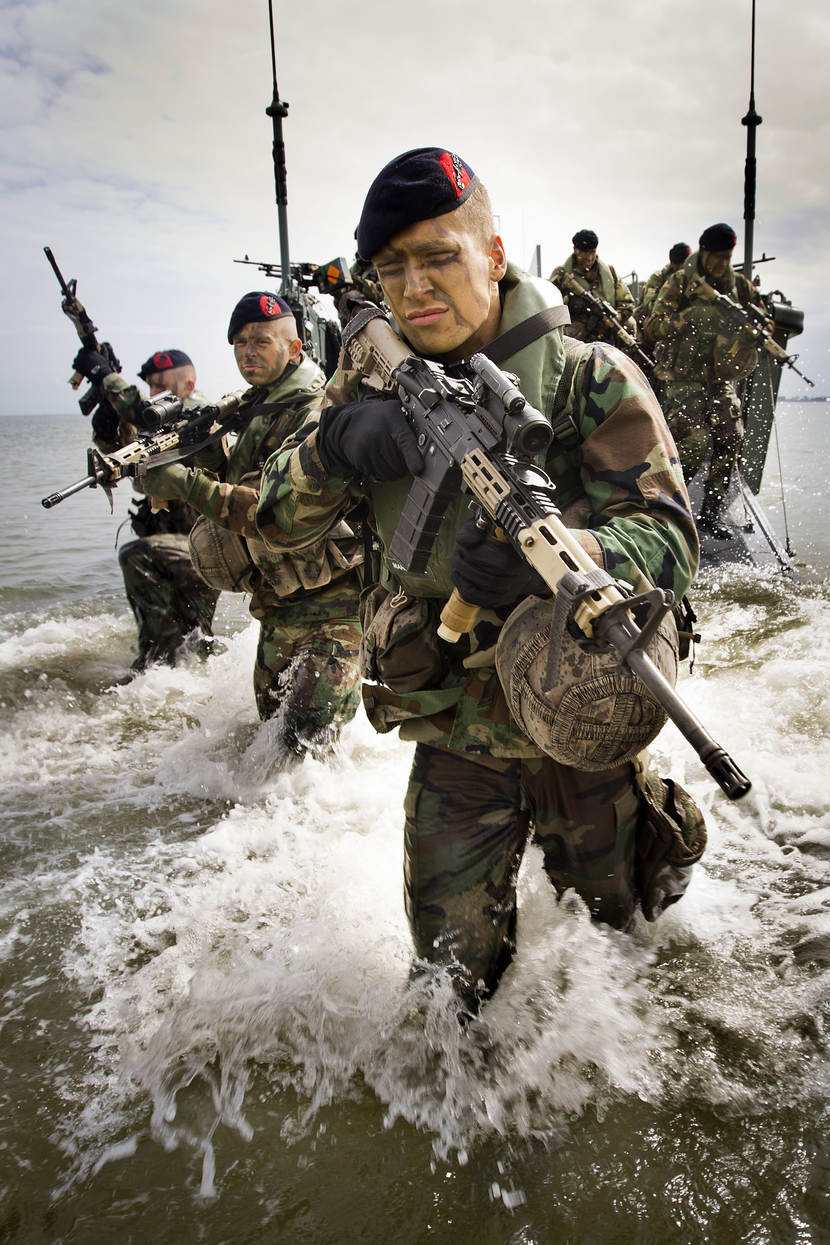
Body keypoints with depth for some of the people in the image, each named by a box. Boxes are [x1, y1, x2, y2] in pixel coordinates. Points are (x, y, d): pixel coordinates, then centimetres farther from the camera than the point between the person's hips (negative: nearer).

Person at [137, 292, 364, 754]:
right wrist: (208, 453, -4)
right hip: (279, 603, 9)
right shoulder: (256, 409, 12)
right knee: (271, 716, 20)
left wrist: (194, 486, -36)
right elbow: (238, 486, 16)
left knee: (307, 739, -11)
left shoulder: (314, 414, -19)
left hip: (332, 600, -9)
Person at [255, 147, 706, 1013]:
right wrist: (336, 442, -31)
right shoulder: (376, 384, -4)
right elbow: (278, 521, -9)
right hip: (453, 737, 2)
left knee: (616, 909, 22)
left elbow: (667, 541, -24)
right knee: (451, 958, 13)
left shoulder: (592, 380, -15)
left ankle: (648, 815, 55)